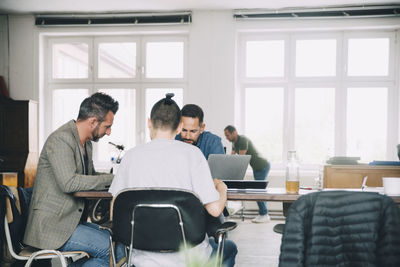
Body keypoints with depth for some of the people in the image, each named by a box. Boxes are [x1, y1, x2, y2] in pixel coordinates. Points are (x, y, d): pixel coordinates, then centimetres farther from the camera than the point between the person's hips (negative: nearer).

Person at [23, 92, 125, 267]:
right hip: (52, 227, -10)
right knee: (118, 250, -18)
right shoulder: (61, 139, -15)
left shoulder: (86, 142, 14)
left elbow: (90, 176, 25)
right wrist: (110, 179, -18)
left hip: (74, 220, 10)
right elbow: (69, 182, -26)